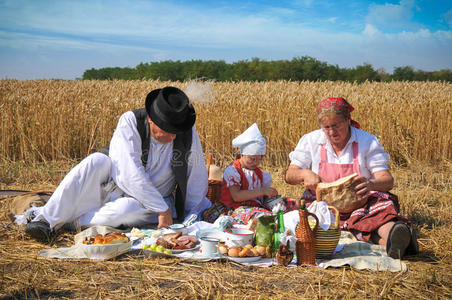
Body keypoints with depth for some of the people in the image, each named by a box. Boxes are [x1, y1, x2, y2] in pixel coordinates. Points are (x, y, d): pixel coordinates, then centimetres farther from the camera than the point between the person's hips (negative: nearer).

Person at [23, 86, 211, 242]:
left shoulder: (188, 135, -11)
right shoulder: (130, 121, -17)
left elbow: (198, 182, -1)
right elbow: (130, 172, -26)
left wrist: (191, 219, -5)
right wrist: (162, 208, -27)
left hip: (146, 207, 0)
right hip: (112, 189, 0)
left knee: (127, 209, -37)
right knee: (98, 161, -31)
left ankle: (66, 220, -22)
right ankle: (46, 218, -28)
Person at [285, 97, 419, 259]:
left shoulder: (368, 141, 1)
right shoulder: (310, 141, 6)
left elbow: (387, 180, -7)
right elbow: (289, 175, 5)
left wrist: (371, 184, -31)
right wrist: (304, 174, -20)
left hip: (359, 204, 0)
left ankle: (390, 233, -66)